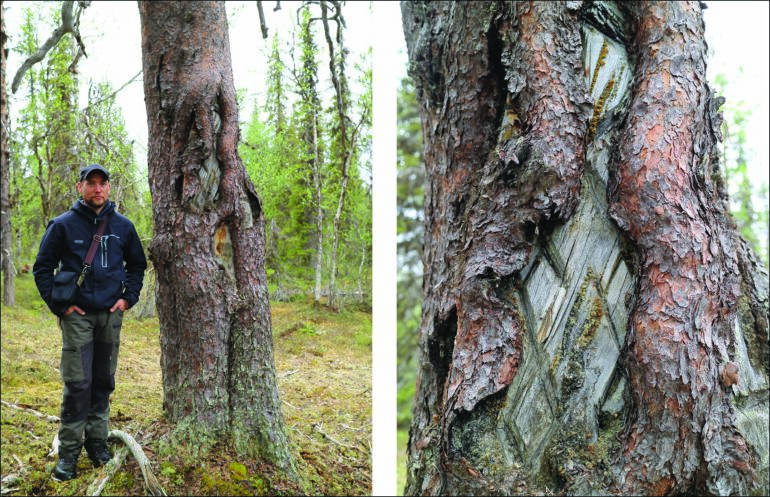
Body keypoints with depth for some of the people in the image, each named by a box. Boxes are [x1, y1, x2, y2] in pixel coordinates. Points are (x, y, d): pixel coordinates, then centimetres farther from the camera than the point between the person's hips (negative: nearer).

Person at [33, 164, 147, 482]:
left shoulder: (123, 226, 5)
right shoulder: (63, 225, -4)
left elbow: (137, 265, 17)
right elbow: (42, 268, 0)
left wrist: (128, 298, 5)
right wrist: (59, 305, -6)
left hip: (111, 315, 3)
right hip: (77, 315, -3)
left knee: (104, 381, 10)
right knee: (77, 383, -7)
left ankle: (97, 440, 22)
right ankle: (69, 451, 1)